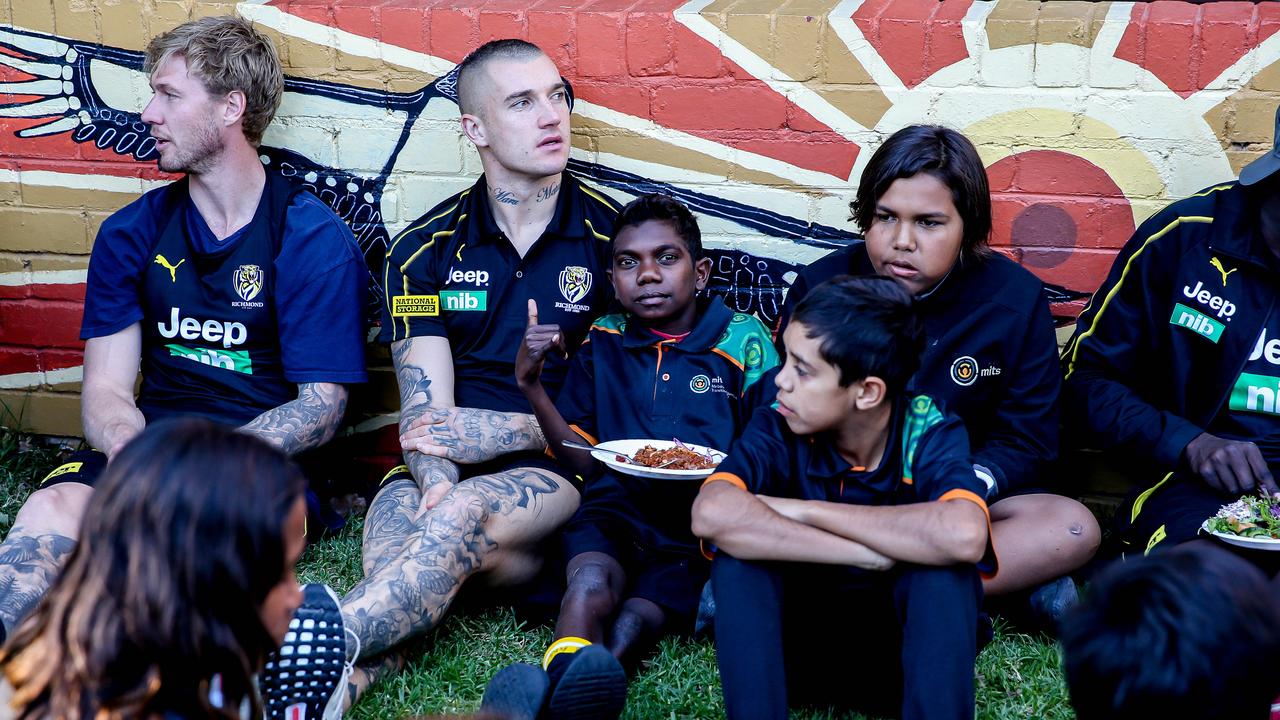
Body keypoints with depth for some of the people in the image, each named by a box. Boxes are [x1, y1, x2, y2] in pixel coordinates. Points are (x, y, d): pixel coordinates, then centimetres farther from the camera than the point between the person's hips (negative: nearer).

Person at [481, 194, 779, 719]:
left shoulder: (742, 341, 11)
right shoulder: (603, 345, 19)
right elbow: (584, 462, 16)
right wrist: (531, 385, 3)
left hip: (698, 523, 0)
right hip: (616, 508, 1)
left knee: (637, 619, -33)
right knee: (591, 582, -36)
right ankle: (572, 671, -63)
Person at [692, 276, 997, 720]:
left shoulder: (930, 434, -16)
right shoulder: (779, 429, -13)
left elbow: (964, 536, -39)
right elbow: (713, 514, -35)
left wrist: (808, 511, -29)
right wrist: (868, 554, -34)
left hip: (902, 651, -1)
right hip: (796, 652, 1)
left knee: (944, 569, -29)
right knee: (738, 559, -25)